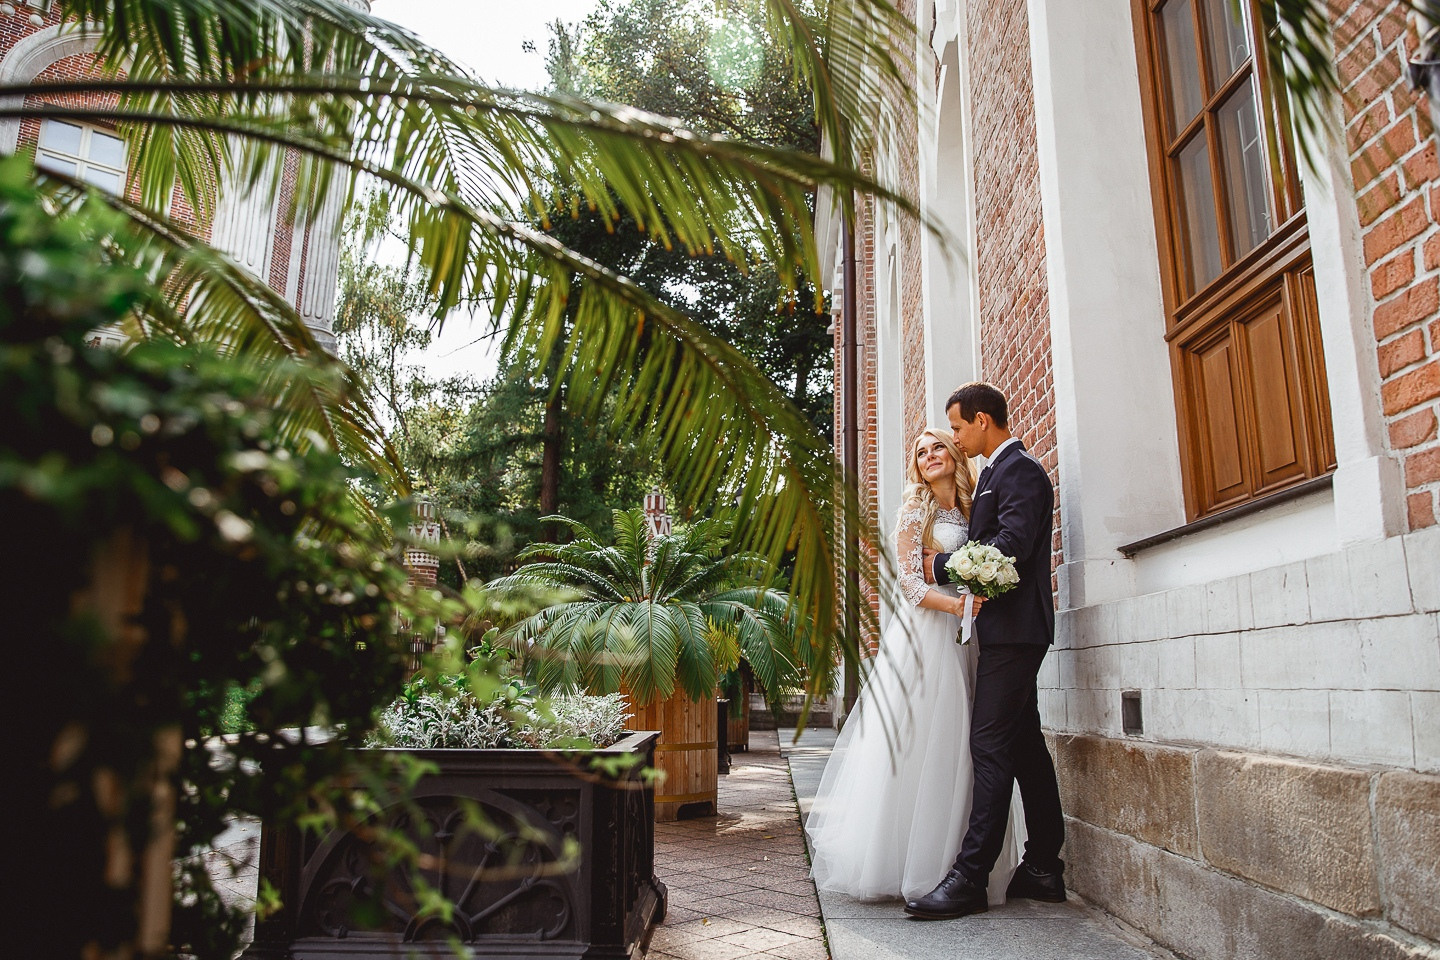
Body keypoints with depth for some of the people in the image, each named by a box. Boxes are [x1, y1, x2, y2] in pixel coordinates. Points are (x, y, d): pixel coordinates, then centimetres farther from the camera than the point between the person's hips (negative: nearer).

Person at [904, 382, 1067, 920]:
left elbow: (1010, 546, -21)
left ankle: (969, 879, -8)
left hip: (1014, 628, -10)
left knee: (992, 747, -11)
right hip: (1007, 628, 10)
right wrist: (947, 561, 5)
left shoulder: (1020, 471, -10)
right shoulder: (998, 472, 20)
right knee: (1024, 745, 13)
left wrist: (942, 565, -12)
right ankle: (1044, 869, 21)